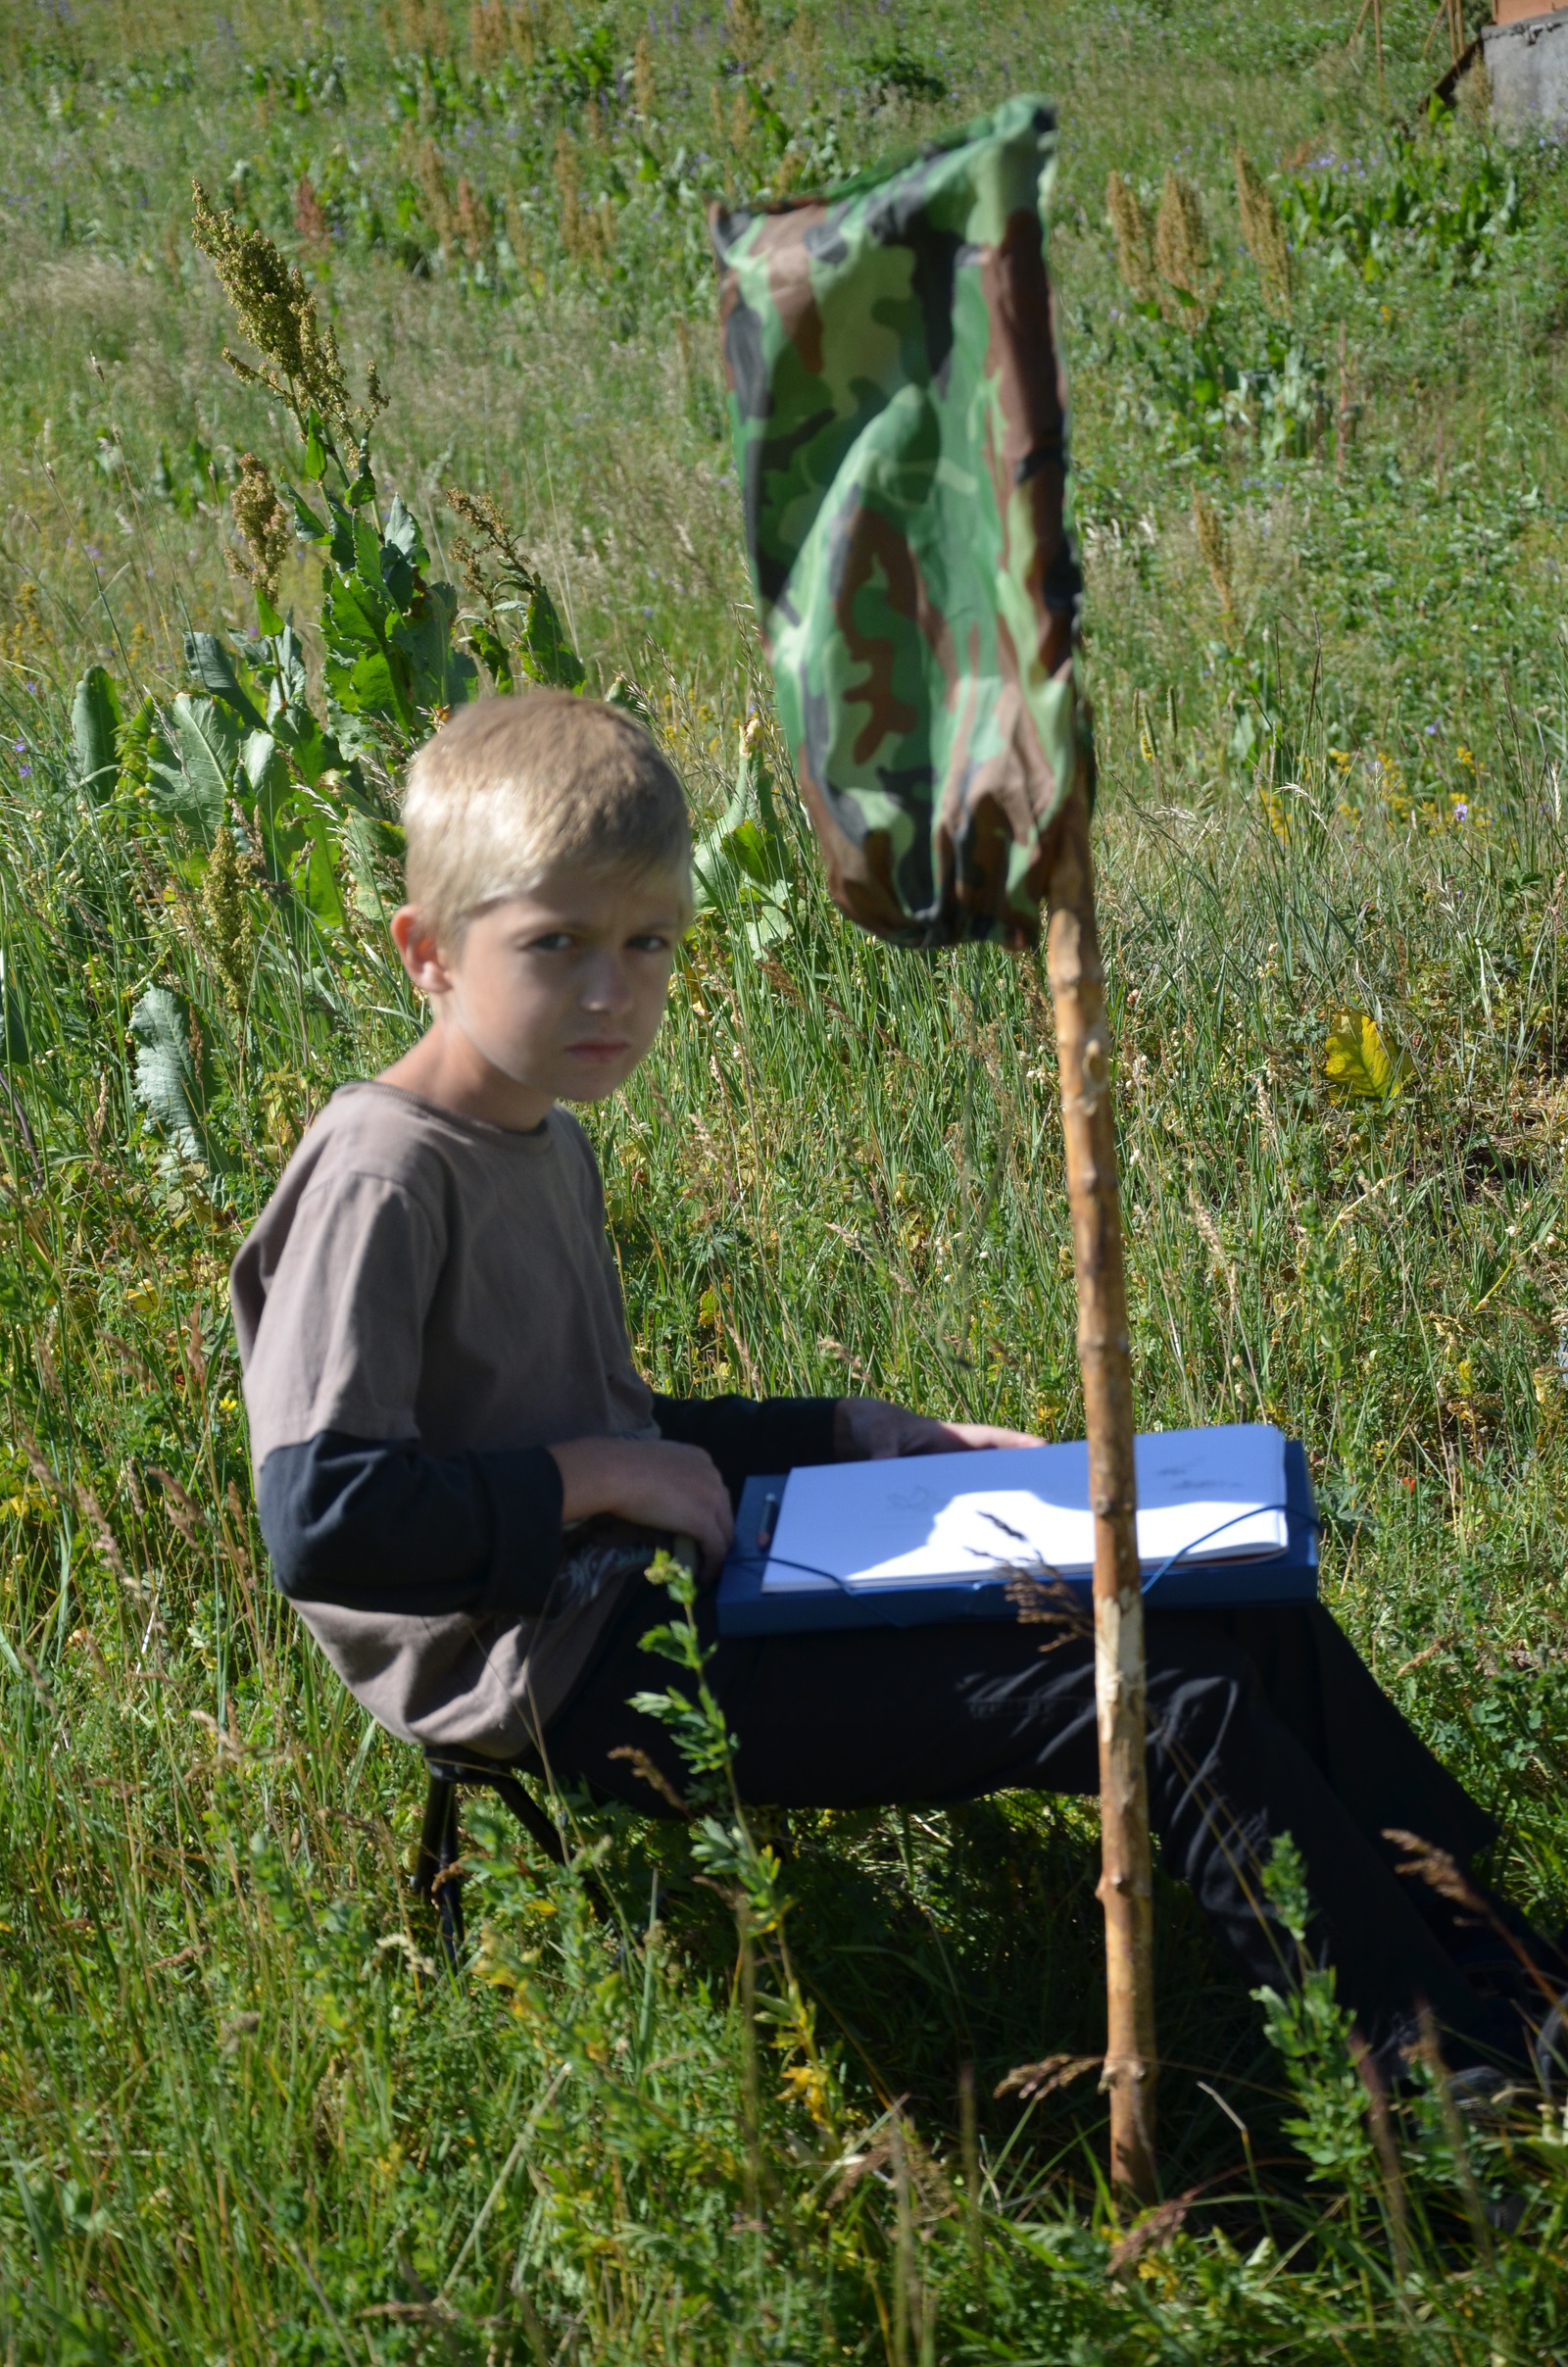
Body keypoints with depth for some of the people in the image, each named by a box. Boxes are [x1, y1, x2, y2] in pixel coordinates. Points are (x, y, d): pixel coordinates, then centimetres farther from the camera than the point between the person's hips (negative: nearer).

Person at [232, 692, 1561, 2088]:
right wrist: (593, 1478, -17)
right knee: (1169, 1700, -18)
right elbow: (320, 1521, -24)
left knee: (1251, 1618, 6)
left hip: (643, 1599, 10)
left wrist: (856, 1441, 16)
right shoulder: (381, 1177, -15)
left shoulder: (548, 1149, 15)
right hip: (551, 1670, -10)